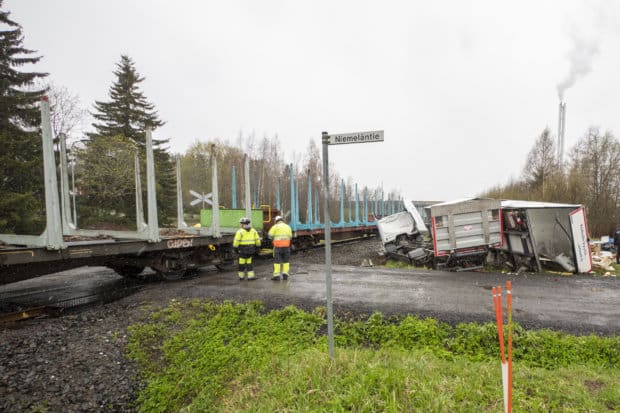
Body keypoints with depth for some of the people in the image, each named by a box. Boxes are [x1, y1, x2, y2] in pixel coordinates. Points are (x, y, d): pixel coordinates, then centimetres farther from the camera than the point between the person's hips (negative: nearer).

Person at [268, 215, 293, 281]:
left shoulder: (275, 227, -3)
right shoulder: (288, 227, 9)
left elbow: (270, 236, -3)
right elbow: (290, 237, 15)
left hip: (278, 246, -4)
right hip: (286, 246, 4)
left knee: (277, 261, 2)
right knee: (285, 261, 12)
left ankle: (276, 276, 1)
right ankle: (285, 275, 9)